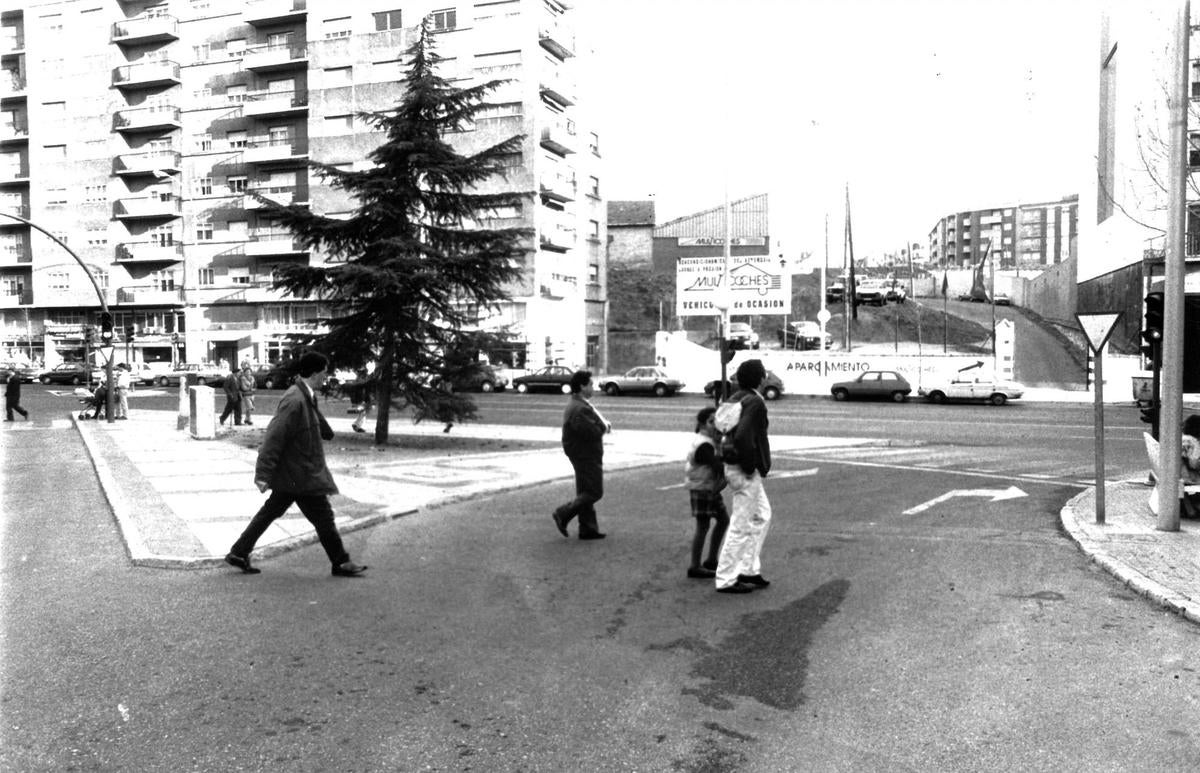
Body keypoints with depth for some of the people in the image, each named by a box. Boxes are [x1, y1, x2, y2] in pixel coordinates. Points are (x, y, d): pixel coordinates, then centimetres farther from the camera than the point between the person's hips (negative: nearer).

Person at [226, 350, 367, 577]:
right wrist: (264, 474, -24)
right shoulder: (295, 401, -23)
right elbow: (274, 437, -24)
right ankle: (340, 563, 13)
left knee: (270, 511, 17)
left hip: (291, 473, 10)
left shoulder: (306, 397, 9)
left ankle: (239, 553, 25)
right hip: (301, 475, -10)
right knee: (323, 517, 1)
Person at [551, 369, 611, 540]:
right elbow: (593, 432, -27)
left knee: (585, 492, 13)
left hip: (586, 455, 11)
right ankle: (563, 514, 0)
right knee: (594, 492, -4)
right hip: (586, 456, -11)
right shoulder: (579, 409, -24)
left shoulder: (577, 403, 12)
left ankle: (588, 529, 19)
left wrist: (604, 425, -2)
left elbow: (596, 424, 17)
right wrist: (604, 427, -9)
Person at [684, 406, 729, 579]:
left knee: (723, 520, 15)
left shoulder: (711, 440, 10)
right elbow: (718, 466, -27)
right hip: (701, 488, -10)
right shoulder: (703, 444, -21)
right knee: (703, 527, -3)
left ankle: (711, 560, 24)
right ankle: (695, 567, 7)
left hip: (712, 488, 10)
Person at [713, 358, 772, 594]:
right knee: (741, 526, -1)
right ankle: (726, 580, 6)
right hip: (746, 471, -10)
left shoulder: (734, 399, 10)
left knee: (761, 516, 21)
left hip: (732, 466, 10)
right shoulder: (755, 402, -18)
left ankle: (749, 570, 25)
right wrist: (750, 465, -19)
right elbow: (742, 437, -30)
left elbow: (716, 425, 15)